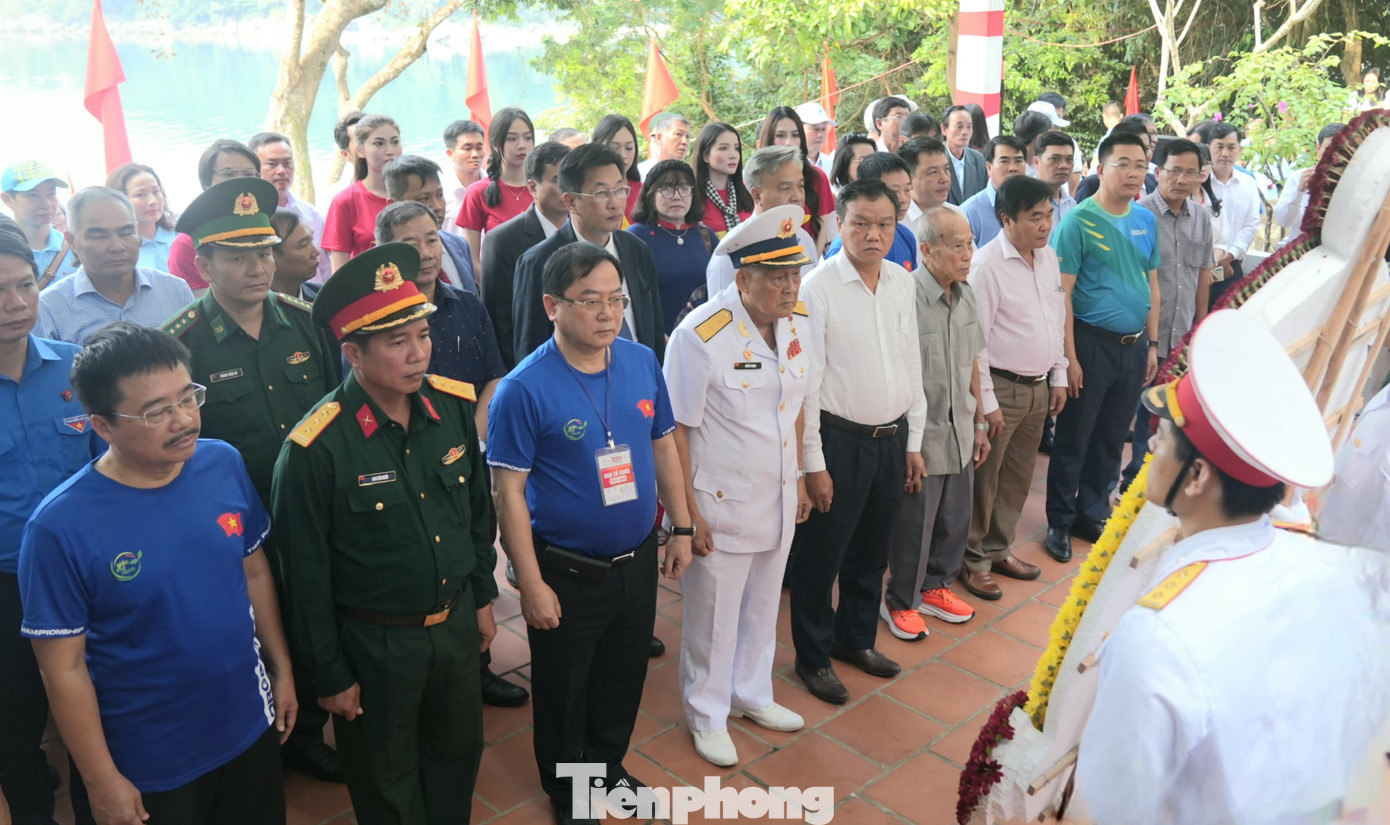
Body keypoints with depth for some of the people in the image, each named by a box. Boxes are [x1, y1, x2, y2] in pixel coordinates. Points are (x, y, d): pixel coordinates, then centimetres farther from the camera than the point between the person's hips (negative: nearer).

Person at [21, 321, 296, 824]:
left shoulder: (224, 464, -10)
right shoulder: (61, 527, -22)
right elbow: (64, 669, -14)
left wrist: (282, 670, 7)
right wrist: (102, 783, -9)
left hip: (251, 726, 4)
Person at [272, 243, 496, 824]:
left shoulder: (454, 406, -9)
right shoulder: (315, 449, -24)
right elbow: (307, 574, -14)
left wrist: (482, 597, 12)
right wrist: (328, 675, -6)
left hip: (456, 623, 5)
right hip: (374, 643, -4)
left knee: (459, 753, 25)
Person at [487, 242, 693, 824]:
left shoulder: (643, 362, -5)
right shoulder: (525, 388, -21)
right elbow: (508, 491, -17)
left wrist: (681, 528, 8)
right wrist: (532, 585, -15)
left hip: (638, 561, 5)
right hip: (566, 573, -4)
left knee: (624, 677, 24)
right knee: (563, 689, 17)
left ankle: (610, 766, 51)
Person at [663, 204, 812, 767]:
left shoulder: (796, 322, -1)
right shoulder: (701, 335, -22)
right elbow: (676, 430, -17)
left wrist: (798, 479, 15)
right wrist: (689, 512, -15)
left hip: (778, 500, 6)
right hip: (722, 504, -6)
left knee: (763, 605, 23)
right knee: (713, 615, 12)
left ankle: (751, 694, 46)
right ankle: (707, 715, 35)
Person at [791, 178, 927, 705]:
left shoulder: (902, 282, 5)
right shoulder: (817, 289, -14)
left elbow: (912, 363, 11)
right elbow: (806, 382, -13)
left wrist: (914, 442, 12)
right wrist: (813, 463, -13)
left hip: (893, 437, 6)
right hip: (840, 439, -6)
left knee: (871, 552, 20)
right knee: (821, 556, 7)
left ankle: (857, 638, 41)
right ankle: (813, 657, 27)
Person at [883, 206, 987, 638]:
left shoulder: (966, 295, 4)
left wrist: (980, 424, 17)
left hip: (961, 435, 7)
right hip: (921, 437, -7)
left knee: (954, 521, 19)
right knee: (912, 529, 9)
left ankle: (934, 587, 41)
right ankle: (899, 601, 30)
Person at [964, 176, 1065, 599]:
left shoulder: (1049, 256, 8)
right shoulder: (987, 264, -16)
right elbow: (975, 339, -17)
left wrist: (1059, 377, 15)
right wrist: (986, 401, -16)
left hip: (1040, 387, 7)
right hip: (1001, 388, -7)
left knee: (1018, 477, 16)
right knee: (984, 478, 3)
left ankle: (998, 550, 32)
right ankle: (973, 560, 19)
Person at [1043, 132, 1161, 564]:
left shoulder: (1147, 220, 9)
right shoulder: (1078, 221, -10)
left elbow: (1152, 286, 16)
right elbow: (1062, 293, -13)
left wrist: (1152, 344, 11)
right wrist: (1070, 356, -16)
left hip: (1134, 346, 6)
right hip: (1092, 344, -6)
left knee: (1111, 439, 14)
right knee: (1073, 438, 4)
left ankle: (1092, 512, 30)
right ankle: (1060, 521, 17)